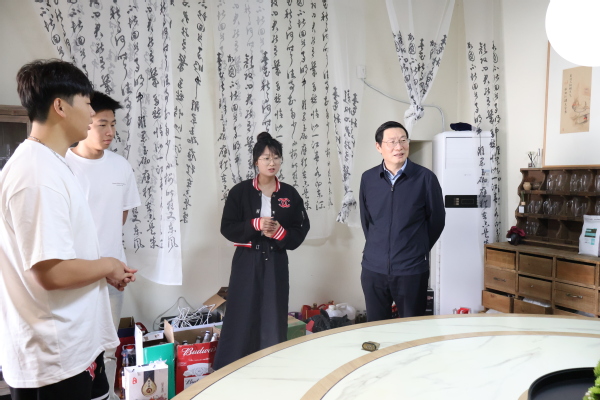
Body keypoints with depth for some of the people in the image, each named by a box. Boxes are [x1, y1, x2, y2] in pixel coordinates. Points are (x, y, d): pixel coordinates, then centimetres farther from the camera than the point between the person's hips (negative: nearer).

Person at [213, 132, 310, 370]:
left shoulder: (290, 194, 3)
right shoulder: (240, 192, -2)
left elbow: (301, 231, 4)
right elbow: (227, 228, -4)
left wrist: (280, 232, -15)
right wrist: (255, 225, -18)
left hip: (276, 262, 2)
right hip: (247, 262, -1)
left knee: (273, 321, 6)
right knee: (241, 319, 1)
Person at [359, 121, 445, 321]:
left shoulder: (425, 178, -8)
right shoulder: (368, 178, 1)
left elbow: (436, 220, 3)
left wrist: (419, 250, 9)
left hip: (412, 270, -2)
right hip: (373, 269, 3)